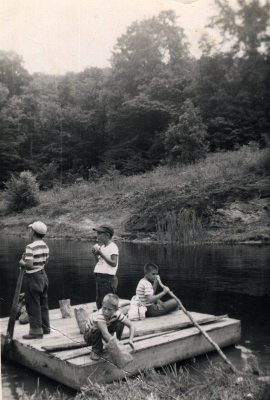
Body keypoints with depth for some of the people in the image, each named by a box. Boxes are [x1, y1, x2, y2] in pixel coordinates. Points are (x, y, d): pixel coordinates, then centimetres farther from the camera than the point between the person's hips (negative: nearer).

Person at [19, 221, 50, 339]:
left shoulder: (30, 247, -20)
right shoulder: (45, 246, 5)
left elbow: (29, 265, -25)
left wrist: (22, 263, -5)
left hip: (33, 277, -8)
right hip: (43, 275, 8)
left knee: (33, 305, 1)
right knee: (43, 303, 17)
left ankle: (36, 331, 6)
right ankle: (45, 327, 27)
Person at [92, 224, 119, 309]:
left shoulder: (113, 247, -8)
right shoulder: (102, 247, 15)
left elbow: (114, 263, -18)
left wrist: (101, 254, -19)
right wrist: (95, 254, 1)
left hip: (108, 279, -8)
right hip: (99, 277, 8)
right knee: (99, 303, 13)